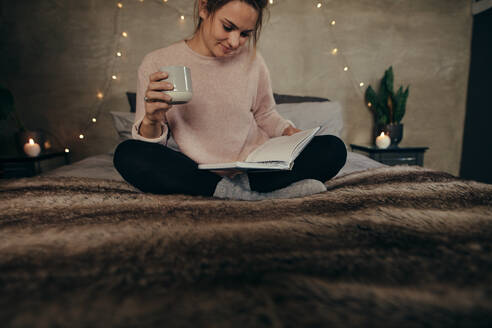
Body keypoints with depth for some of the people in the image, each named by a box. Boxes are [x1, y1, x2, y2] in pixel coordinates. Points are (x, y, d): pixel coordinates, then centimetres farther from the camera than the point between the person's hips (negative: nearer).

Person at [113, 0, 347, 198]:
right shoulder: (157, 64, -3)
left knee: (333, 148, -14)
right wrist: (152, 120, -25)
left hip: (257, 169, 2)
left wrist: (289, 132, -4)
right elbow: (146, 149, -3)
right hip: (198, 173, -1)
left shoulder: (252, 60, 3)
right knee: (127, 153, -26)